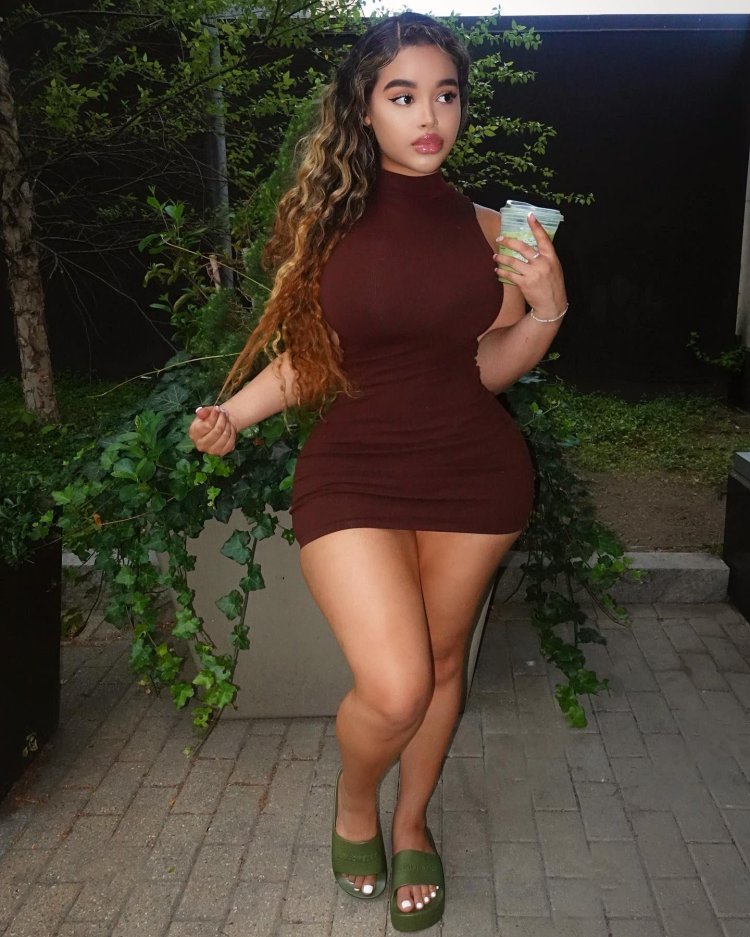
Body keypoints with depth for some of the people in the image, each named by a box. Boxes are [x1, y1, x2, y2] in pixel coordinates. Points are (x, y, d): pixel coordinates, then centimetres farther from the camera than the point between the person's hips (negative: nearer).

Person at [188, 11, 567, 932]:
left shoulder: (485, 228, 3)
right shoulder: (327, 218, -2)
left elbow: (489, 370, 6)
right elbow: (305, 354, 6)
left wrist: (545, 311, -10)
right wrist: (233, 412, -8)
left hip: (475, 470, 3)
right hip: (354, 471, -2)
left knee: (444, 660, 14)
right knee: (394, 690, -14)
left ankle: (412, 823, 43)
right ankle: (353, 798, 24)